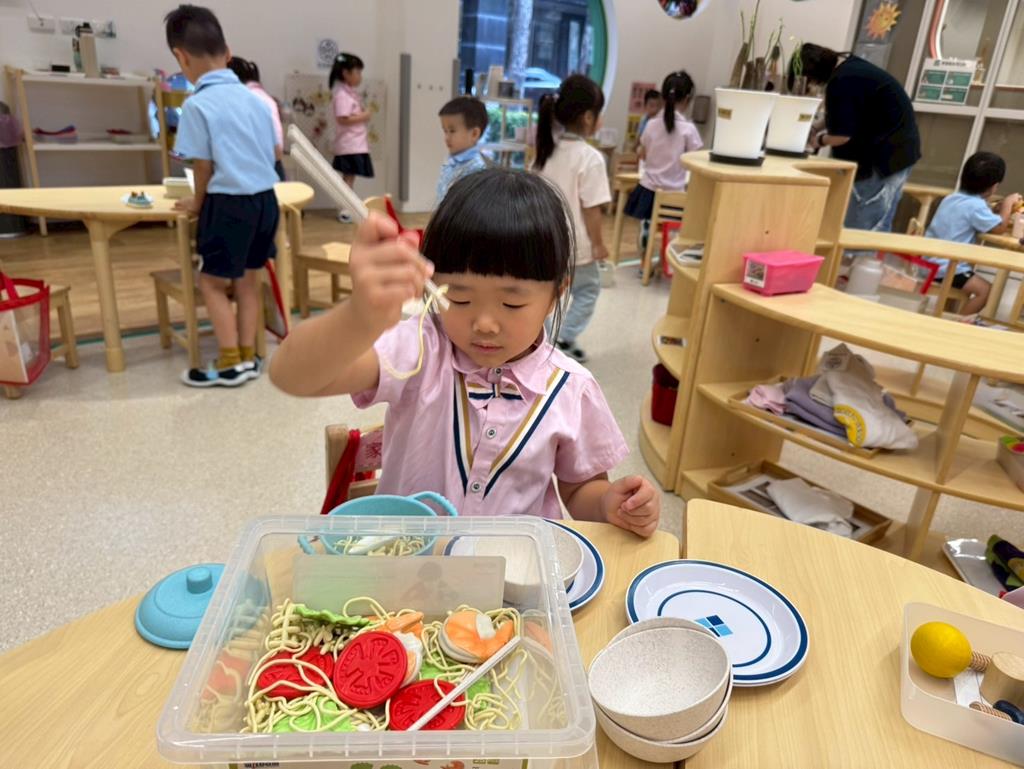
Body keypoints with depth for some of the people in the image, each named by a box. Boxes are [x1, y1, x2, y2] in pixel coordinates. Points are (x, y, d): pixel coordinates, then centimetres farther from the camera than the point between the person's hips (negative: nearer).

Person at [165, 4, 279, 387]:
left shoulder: (197, 104, -11)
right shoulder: (254, 98, 8)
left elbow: (203, 164, -8)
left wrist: (198, 201, 9)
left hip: (228, 203, -7)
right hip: (266, 198, 7)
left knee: (212, 282, 7)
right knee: (248, 279, 15)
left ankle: (230, 363, 7)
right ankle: (247, 357, 21)